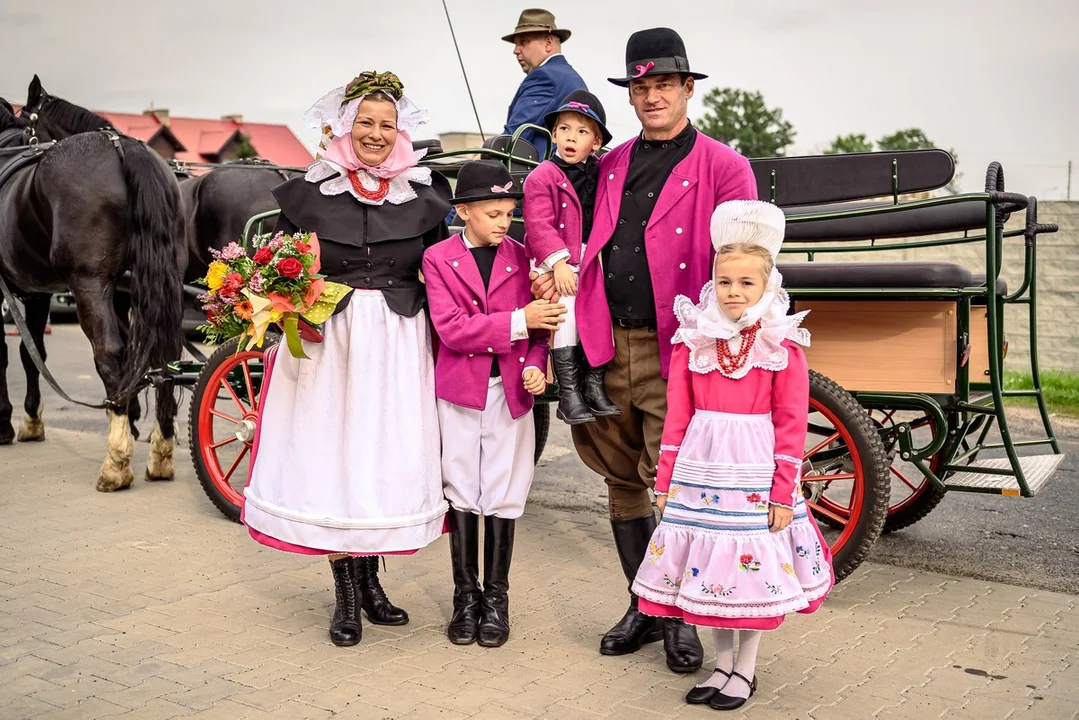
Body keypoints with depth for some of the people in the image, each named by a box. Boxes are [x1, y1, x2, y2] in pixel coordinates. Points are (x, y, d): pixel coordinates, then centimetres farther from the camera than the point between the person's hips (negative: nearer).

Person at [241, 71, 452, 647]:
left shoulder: (425, 195, 4)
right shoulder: (308, 193, 2)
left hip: (398, 345, 1)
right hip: (327, 341, -1)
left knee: (387, 458, 5)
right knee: (332, 458, 1)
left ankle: (369, 578, 23)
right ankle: (346, 591, 15)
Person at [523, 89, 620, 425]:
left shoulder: (600, 174, 9)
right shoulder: (542, 177, -8)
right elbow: (539, 226, -14)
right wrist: (559, 262, -21)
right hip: (557, 264, -5)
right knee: (566, 321, -8)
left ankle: (594, 386, 18)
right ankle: (568, 394, 0)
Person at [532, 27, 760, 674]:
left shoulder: (722, 167, 0)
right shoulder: (611, 166, 15)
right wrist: (557, 280, 4)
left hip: (675, 355, -5)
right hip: (609, 348, 5)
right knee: (623, 484, 13)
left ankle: (682, 617, 16)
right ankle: (644, 607, 29)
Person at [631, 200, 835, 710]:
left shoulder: (783, 345, -5)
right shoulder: (692, 339, 3)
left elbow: (791, 424, -6)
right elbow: (677, 415, 4)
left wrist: (784, 493, -8)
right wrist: (666, 480, 3)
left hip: (755, 470, -3)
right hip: (701, 467, 3)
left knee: (754, 572, 6)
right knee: (707, 569, 11)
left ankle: (745, 671, 24)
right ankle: (722, 665, 29)